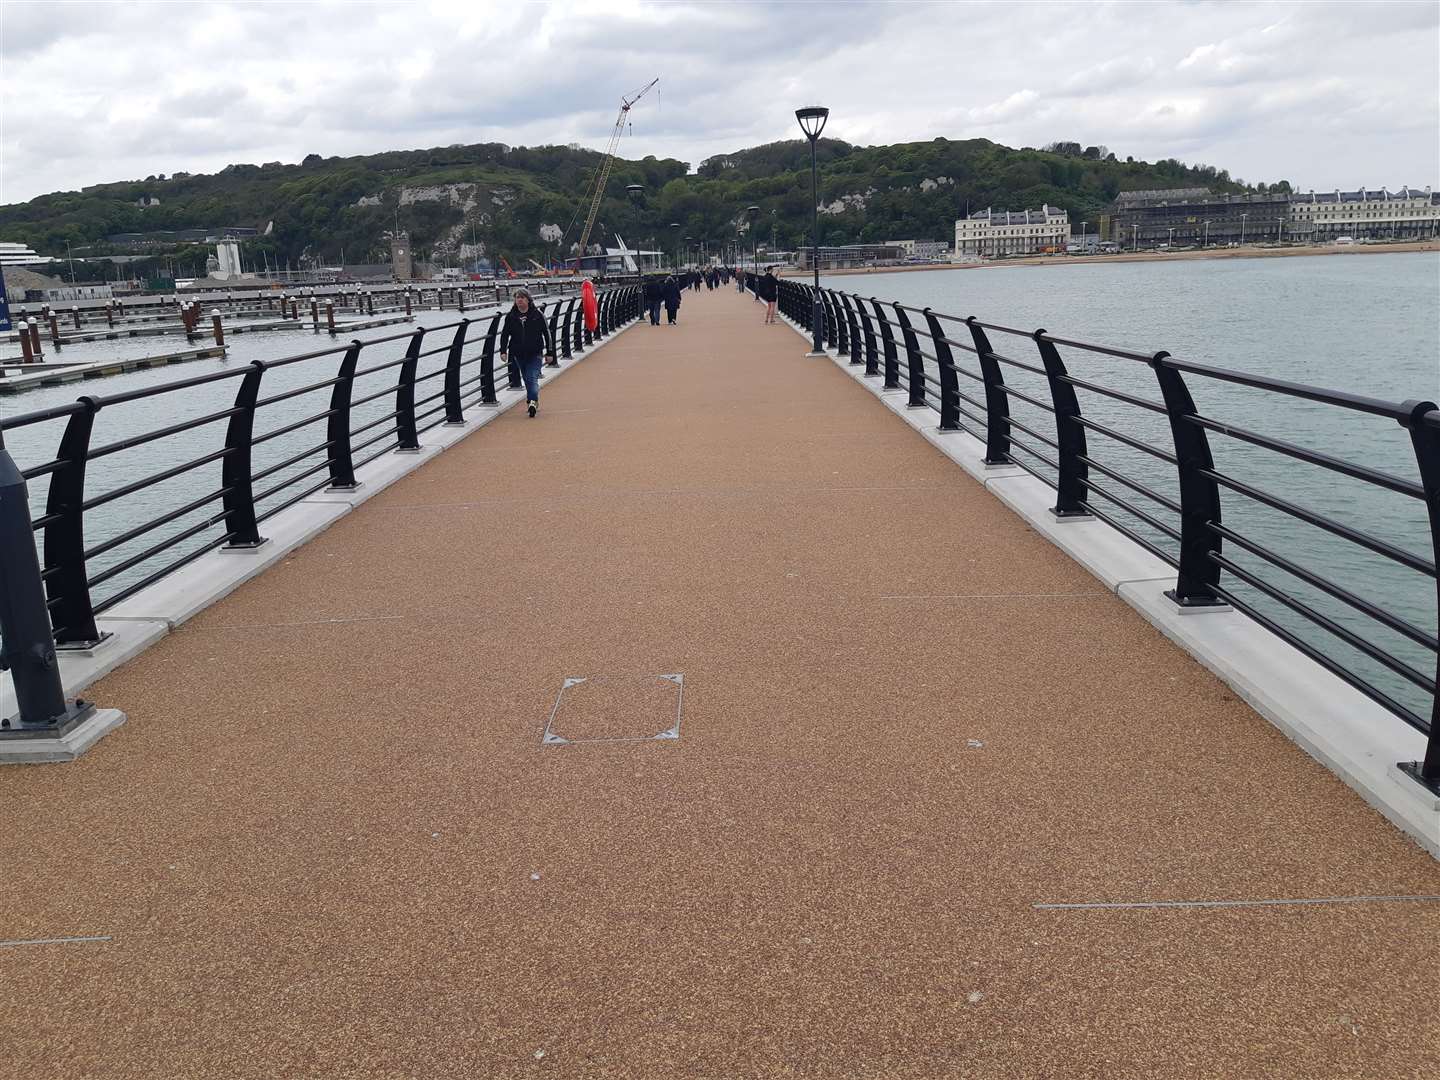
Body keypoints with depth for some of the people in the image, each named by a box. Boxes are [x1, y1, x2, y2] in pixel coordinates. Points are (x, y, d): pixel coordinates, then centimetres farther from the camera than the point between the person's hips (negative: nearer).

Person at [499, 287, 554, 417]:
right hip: (519, 354, 4)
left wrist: (550, 352, 1)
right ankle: (534, 400, 23)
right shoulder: (511, 316, 4)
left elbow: (547, 333, 1)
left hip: (535, 354, -4)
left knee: (532, 378, -16)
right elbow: (505, 334, 9)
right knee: (527, 378, 11)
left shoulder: (537, 314, -3)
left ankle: (532, 401, -25)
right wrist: (503, 351, -3)